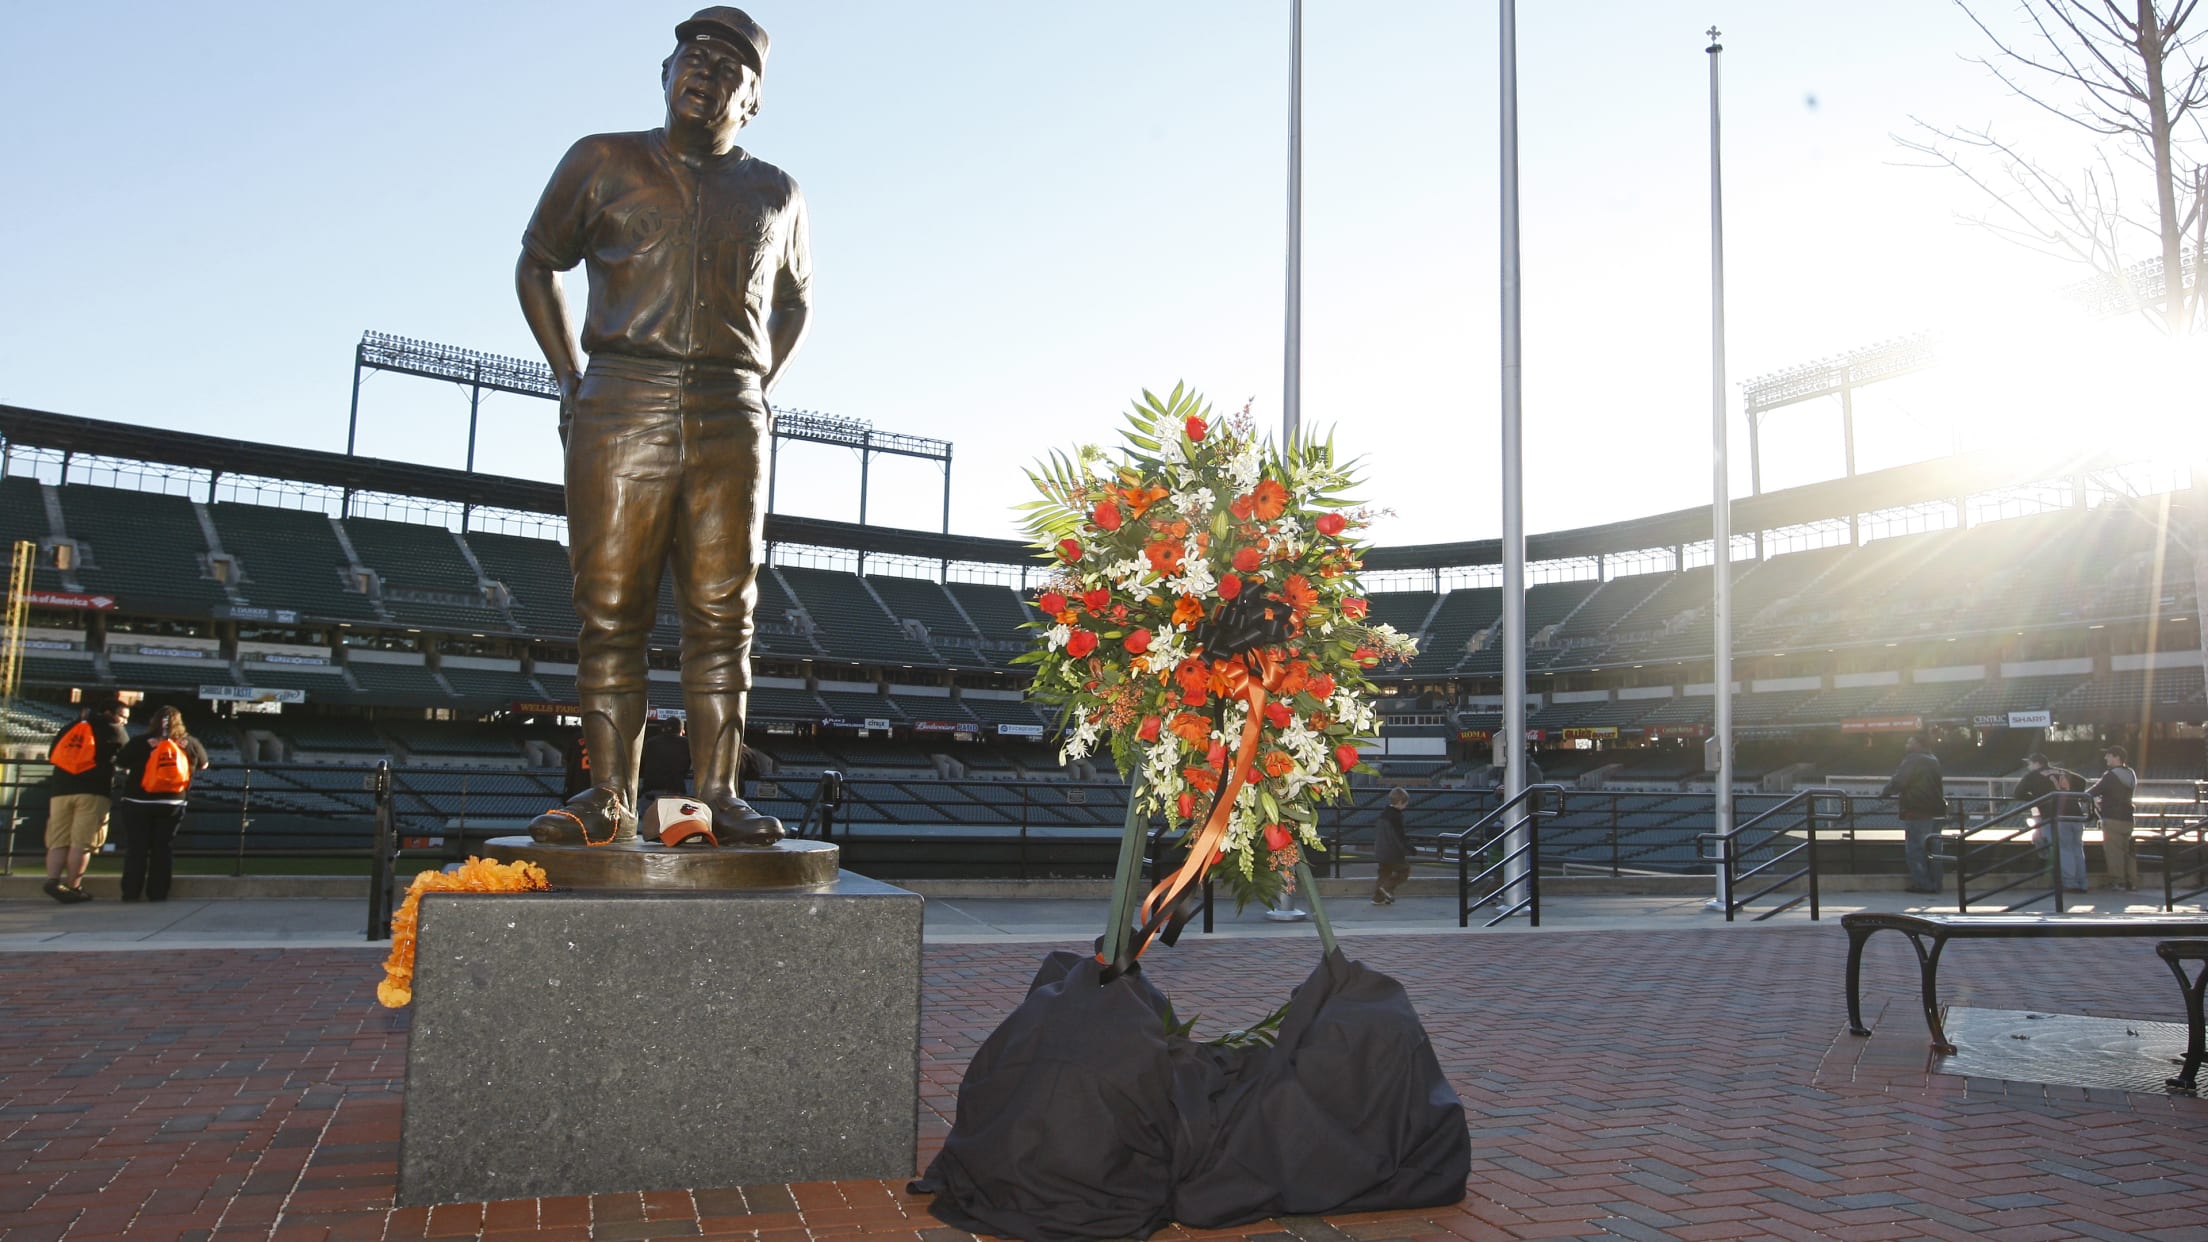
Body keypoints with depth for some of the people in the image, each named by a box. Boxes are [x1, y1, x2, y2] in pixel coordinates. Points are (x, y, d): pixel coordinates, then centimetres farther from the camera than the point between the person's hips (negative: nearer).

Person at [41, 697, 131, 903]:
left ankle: (52, 880, -9)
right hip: (93, 791, -5)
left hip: (61, 789, 5)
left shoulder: (69, 729, 20)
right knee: (82, 842, -3)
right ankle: (72, 887, -5)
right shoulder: (114, 731, 6)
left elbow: (52, 755, 22)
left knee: (58, 840, 6)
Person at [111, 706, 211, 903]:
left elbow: (119, 765, 2)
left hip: (138, 803, -1)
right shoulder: (190, 743, 0)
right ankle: (158, 893, 9)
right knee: (163, 848, 9)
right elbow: (203, 765, 15)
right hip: (172, 805, 2)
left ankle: (131, 892, 8)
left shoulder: (140, 743, -7)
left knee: (136, 849, 7)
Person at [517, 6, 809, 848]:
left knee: (722, 615, -2)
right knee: (610, 612, -4)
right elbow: (537, 264, 21)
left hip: (730, 421, 1)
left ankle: (719, 795, 2)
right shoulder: (602, 164, 14)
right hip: (620, 407, -1)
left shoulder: (776, 196, 18)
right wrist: (568, 379, 9)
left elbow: (794, 303, 31)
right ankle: (610, 798, 1)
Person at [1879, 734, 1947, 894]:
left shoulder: (1912, 760, -12)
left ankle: (1922, 884, -4)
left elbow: (1899, 781, -18)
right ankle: (1935, 883, 15)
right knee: (1932, 849, 13)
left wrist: (1884, 793, -5)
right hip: (1935, 810, 9)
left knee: (1915, 849, -3)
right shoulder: (1933, 760, 16)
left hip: (1917, 812, -9)